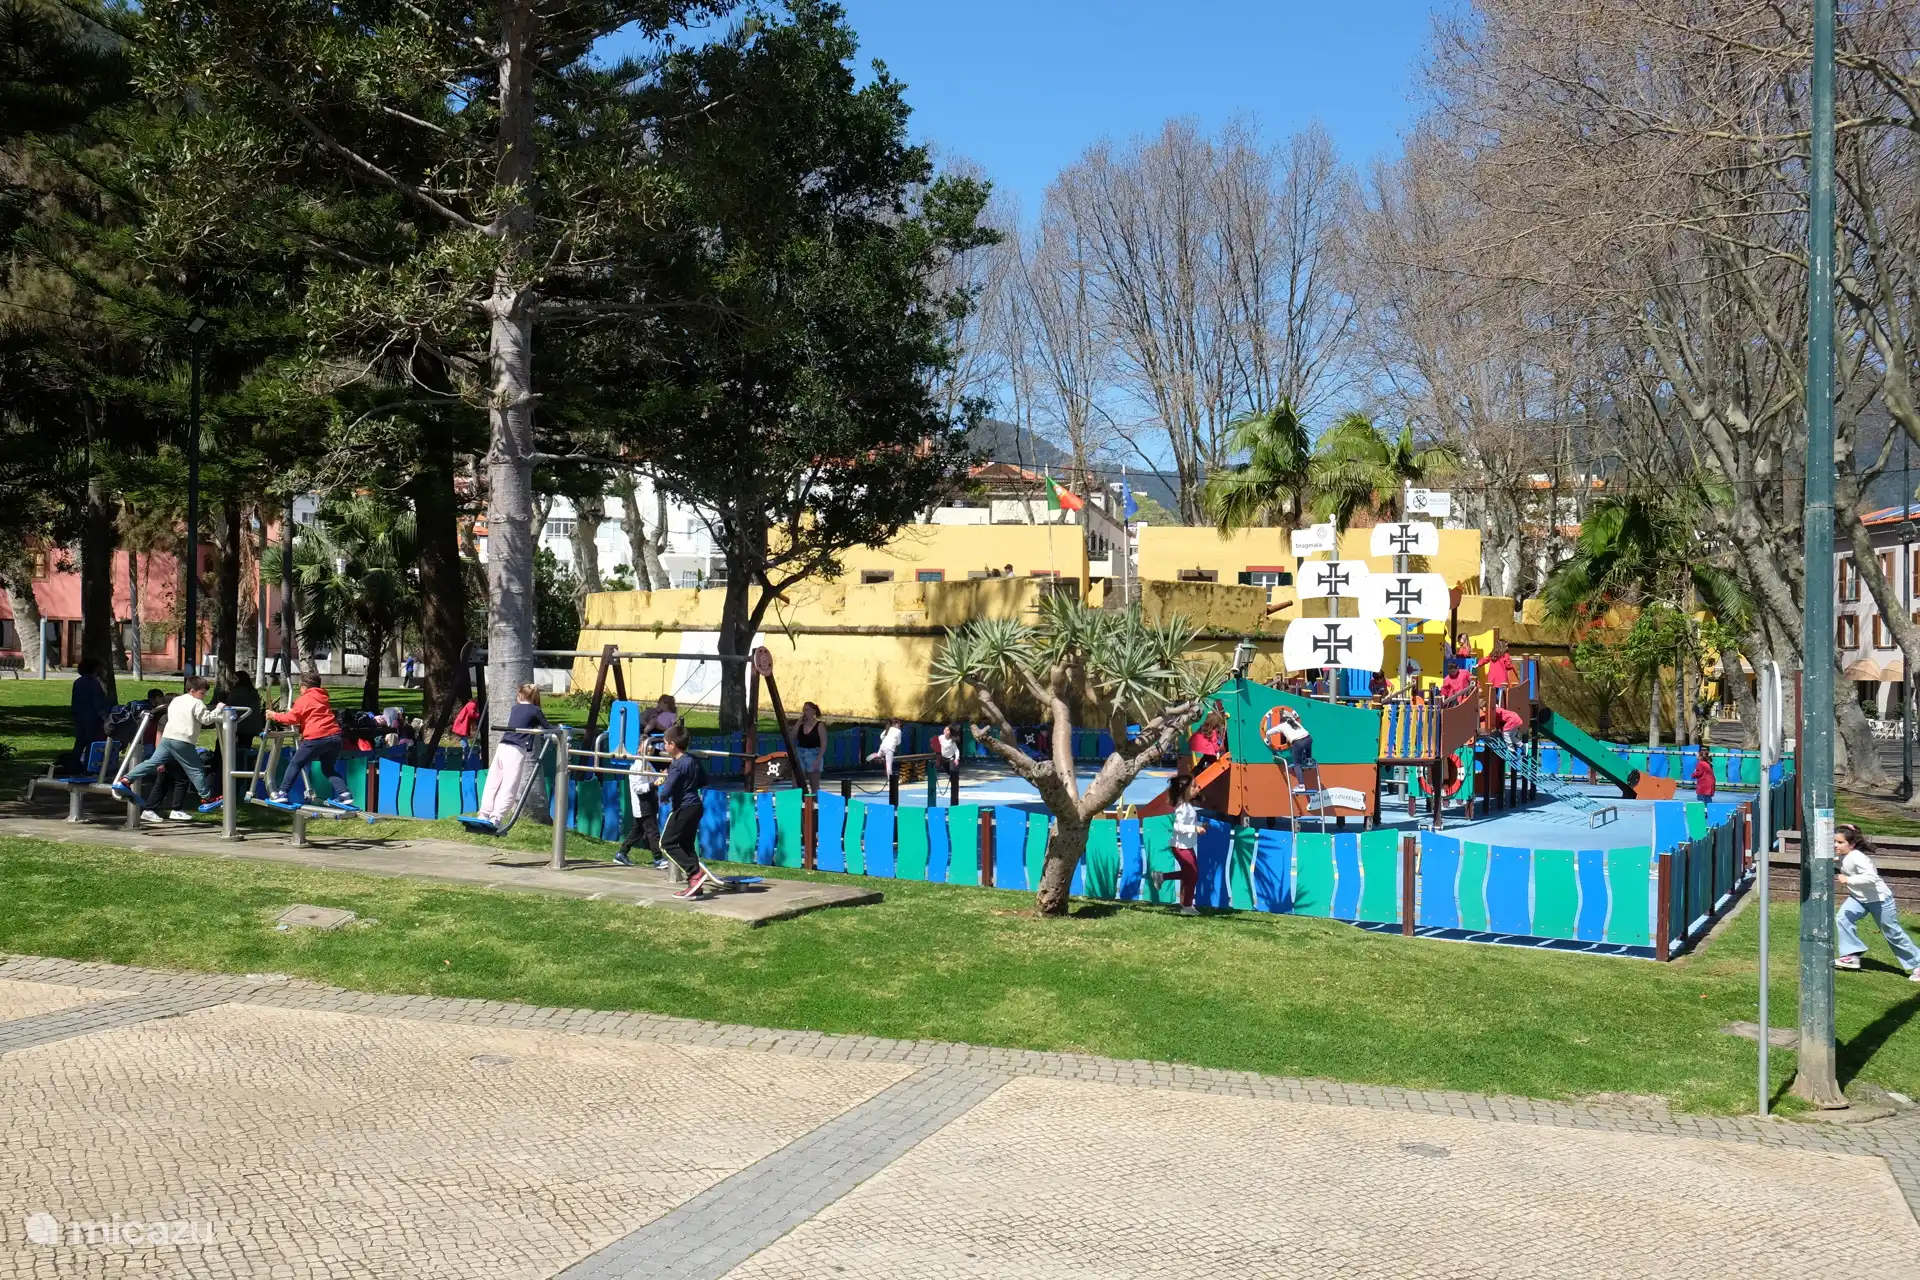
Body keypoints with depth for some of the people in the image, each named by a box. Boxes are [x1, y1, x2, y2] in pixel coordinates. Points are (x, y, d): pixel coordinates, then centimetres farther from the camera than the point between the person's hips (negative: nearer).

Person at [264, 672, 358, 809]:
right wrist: (293, 711, 38)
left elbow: (292, 718, -2)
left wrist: (274, 715, 12)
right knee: (328, 768, 19)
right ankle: (344, 794, 2)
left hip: (316, 737, -6)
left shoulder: (303, 700, 3)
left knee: (295, 764, 7)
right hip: (335, 736, 6)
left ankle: (282, 793, 3)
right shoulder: (324, 698, 24)